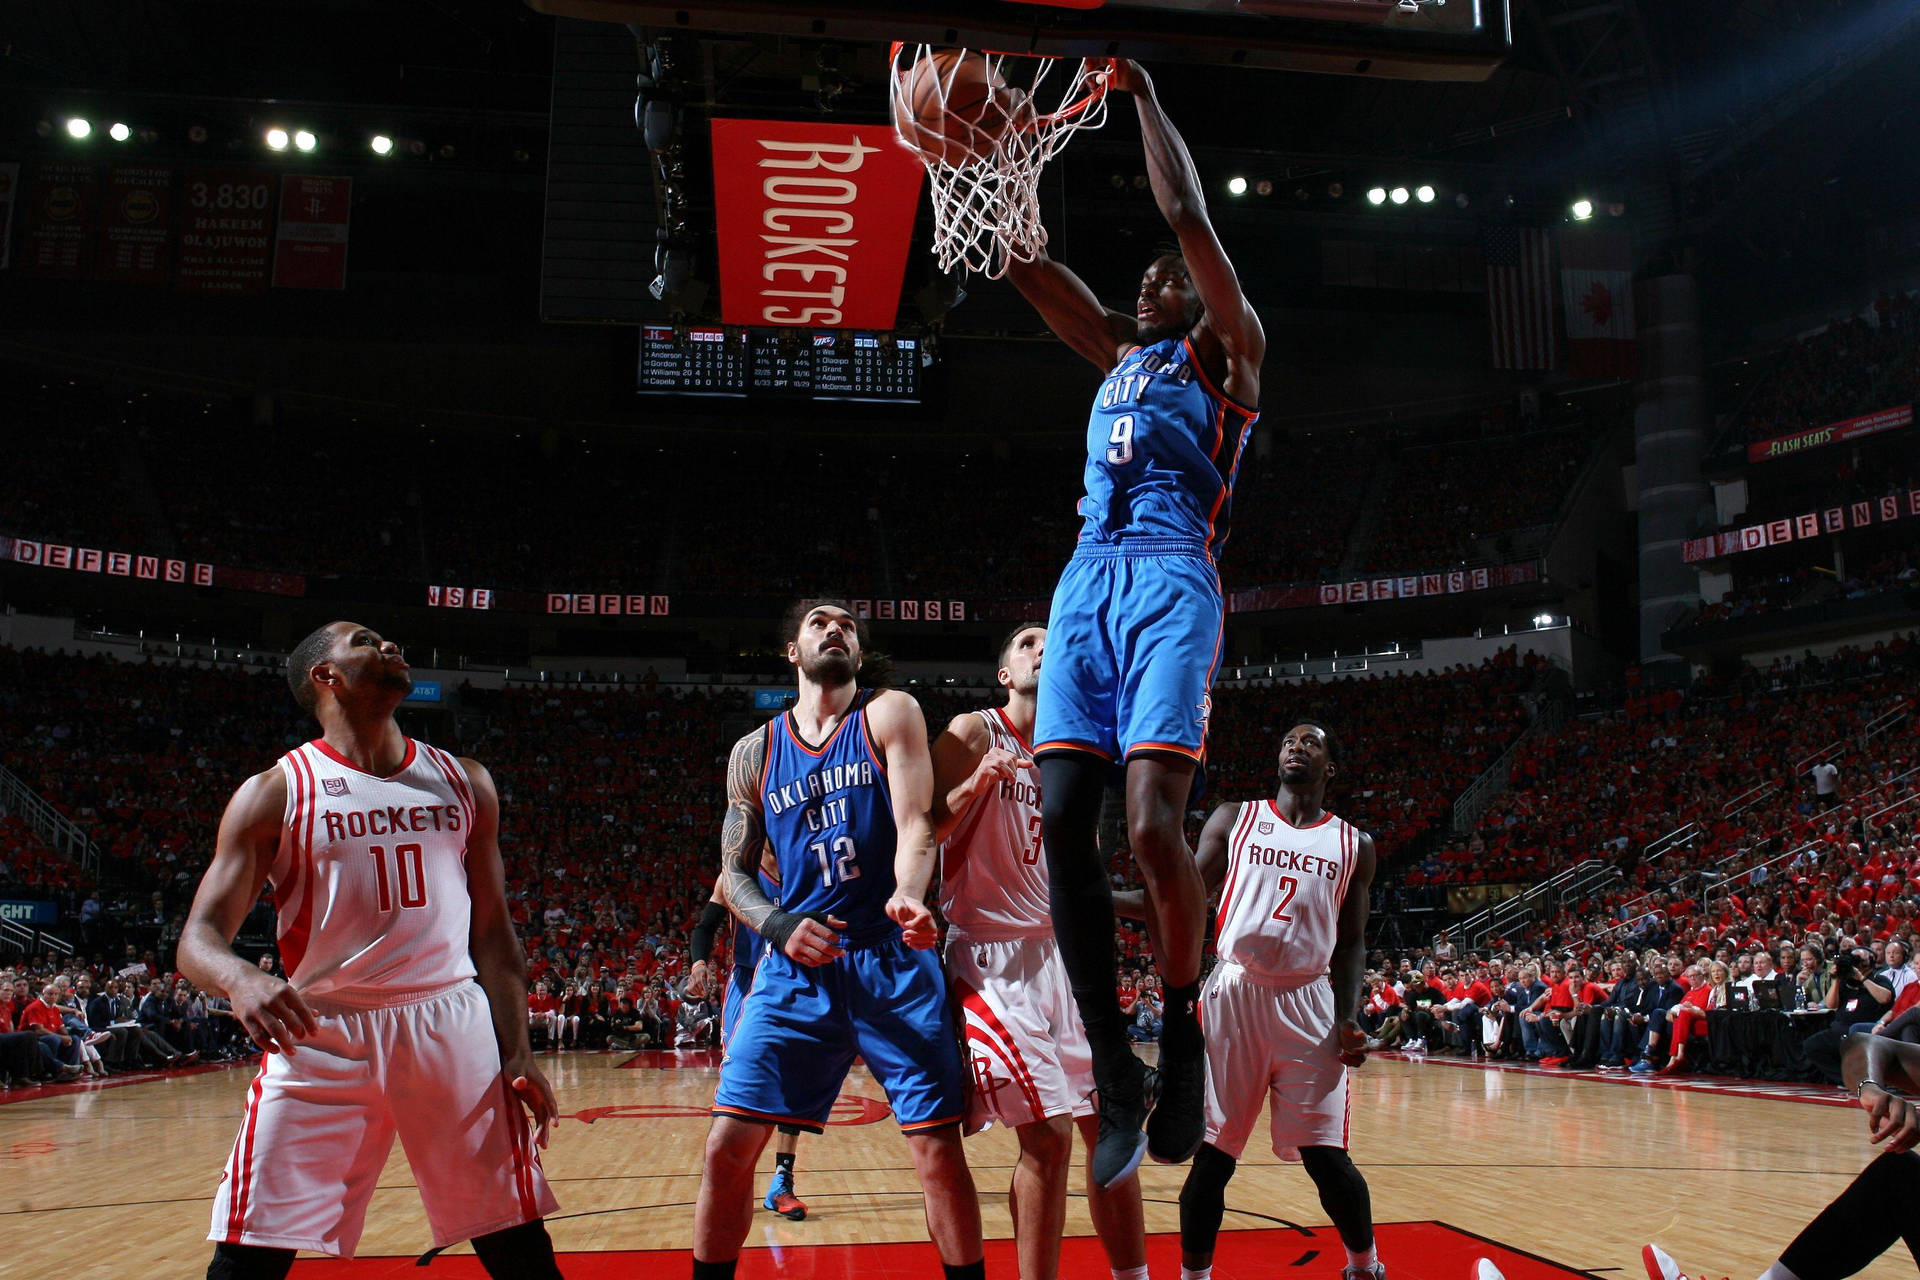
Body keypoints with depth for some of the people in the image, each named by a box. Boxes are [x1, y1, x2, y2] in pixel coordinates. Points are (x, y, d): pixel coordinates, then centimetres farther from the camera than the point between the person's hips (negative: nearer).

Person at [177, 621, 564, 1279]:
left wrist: (518, 1052, 3)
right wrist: (240, 977, -29)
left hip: (452, 1027, 2)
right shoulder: (274, 793, 2)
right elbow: (200, 936, -5)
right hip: (320, 1034, -2)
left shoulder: (465, 782, 11)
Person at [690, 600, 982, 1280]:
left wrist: (908, 895, -30)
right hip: (795, 965, 3)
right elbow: (735, 872, 13)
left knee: (939, 1150, -2)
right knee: (728, 1145, -3)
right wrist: (776, 925, -9)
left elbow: (915, 822, -9)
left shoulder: (890, 714, 3)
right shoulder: (755, 753, 11)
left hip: (893, 960, -2)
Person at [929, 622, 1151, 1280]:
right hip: (995, 956, -6)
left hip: (1064, 954, 7)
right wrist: (975, 783, -23)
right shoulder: (973, 733, -3)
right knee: (1047, 1135, -12)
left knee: (1111, 1127, 7)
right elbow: (922, 836, -9)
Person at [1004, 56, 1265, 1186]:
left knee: (1153, 822, -20)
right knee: (1063, 822, -8)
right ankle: (1117, 1078, -2)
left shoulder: (1227, 353, 14)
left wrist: (1147, 101, 9)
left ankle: (1185, 1033, 2)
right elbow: (1024, 261, 27)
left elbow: (1189, 217, 3)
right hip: (1087, 578, 6)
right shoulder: (1117, 352, 30)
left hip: (1170, 577, -6)